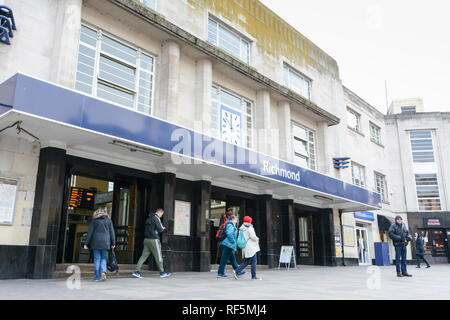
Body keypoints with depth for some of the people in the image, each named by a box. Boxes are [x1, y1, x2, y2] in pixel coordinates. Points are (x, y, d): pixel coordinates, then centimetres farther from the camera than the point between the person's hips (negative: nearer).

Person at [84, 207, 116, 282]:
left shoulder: (95, 220, 5)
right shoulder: (108, 220, 6)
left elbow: (90, 232, 2)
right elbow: (112, 232, 6)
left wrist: (86, 243, 4)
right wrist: (113, 243, 12)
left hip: (96, 242, 0)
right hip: (105, 242, 0)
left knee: (97, 259, 5)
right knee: (103, 258, 11)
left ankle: (97, 277, 6)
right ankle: (103, 272, -12)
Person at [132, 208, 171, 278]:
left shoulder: (149, 218, 17)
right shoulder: (156, 218, -10)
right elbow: (160, 230, -13)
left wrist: (161, 228, 17)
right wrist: (163, 228, 9)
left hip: (147, 239, 8)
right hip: (153, 239, -8)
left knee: (144, 255, 5)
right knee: (158, 256, 1)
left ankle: (137, 271, -1)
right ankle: (162, 272, 9)